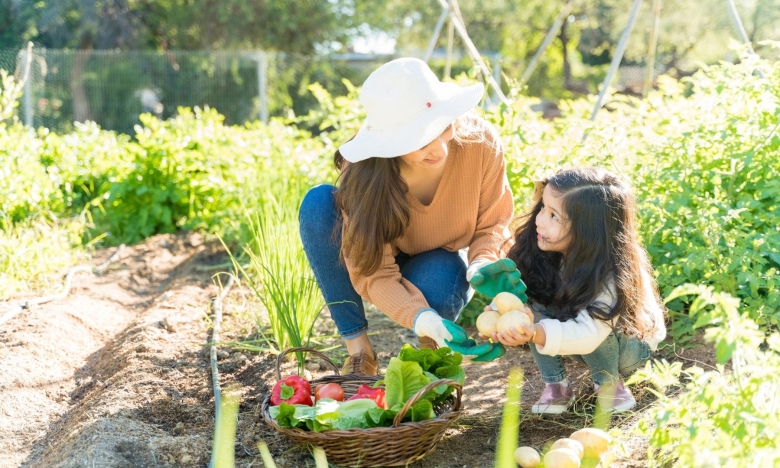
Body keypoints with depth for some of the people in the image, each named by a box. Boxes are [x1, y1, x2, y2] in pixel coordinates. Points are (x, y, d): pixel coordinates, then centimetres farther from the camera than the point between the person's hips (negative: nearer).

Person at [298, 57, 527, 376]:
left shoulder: (480, 141, -29)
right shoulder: (364, 174, -32)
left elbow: (492, 223, -12)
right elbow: (373, 274, -31)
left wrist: (482, 266, -34)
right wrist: (423, 320, -47)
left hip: (439, 267, 0)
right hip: (381, 261, 0)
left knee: (438, 282, -38)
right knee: (318, 204, -30)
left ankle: (431, 346, 1)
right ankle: (358, 349, -19)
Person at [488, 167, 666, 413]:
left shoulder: (610, 274, -36)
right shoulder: (544, 254, -19)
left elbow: (588, 333, -45)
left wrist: (536, 334, -62)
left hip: (631, 345, -5)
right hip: (580, 343, 5)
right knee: (534, 305, -24)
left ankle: (609, 383, -8)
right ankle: (556, 385, -9)